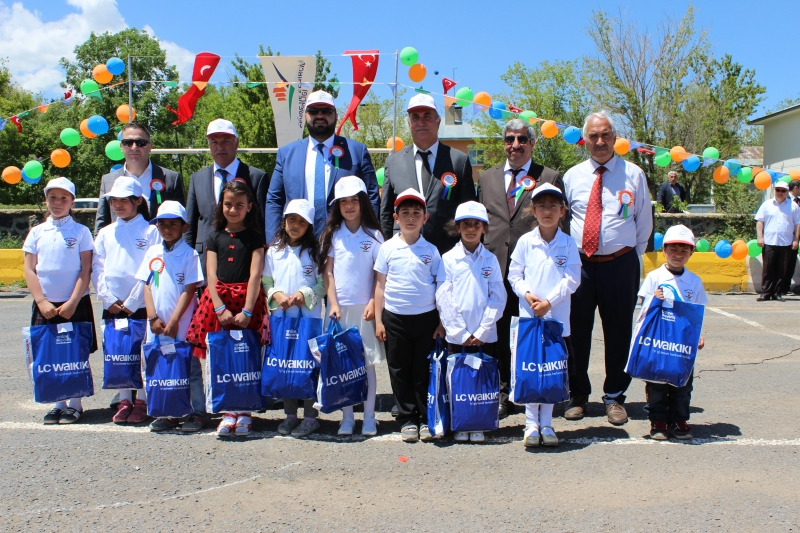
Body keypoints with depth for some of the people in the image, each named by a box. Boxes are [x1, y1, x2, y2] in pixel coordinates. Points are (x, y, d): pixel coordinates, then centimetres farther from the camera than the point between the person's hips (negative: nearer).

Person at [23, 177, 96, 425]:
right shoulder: (37, 232, 7)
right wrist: (42, 302, -6)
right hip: (45, 305, 3)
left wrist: (72, 302, -11)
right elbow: (29, 269, 4)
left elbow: (85, 270, -4)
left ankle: (75, 404, 11)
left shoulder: (81, 231, 0)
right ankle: (58, 403, 16)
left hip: (75, 305, -3)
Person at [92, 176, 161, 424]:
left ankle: (142, 401, 10)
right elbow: (97, 269, 8)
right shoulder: (105, 233, 13)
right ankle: (125, 400, 17)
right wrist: (108, 299, -5)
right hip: (112, 306, 4)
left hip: (141, 305, -4)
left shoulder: (150, 231, 0)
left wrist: (132, 302, -11)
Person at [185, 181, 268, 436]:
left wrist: (247, 311, -14)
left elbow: (255, 275, -5)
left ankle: (244, 411, 7)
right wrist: (220, 308, -10)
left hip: (248, 299, -2)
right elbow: (211, 275, 4)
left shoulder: (255, 237, 4)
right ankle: (229, 411, 8)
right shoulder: (215, 237, 12)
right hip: (219, 299, 3)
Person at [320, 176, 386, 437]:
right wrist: (333, 304, -5)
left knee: (367, 362, 3)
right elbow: (328, 272, 4)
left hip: (364, 307, -1)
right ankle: (347, 416, 14)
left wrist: (373, 303, -9)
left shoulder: (373, 235, 1)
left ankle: (369, 417, 11)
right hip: (339, 307, 2)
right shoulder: (332, 235, 5)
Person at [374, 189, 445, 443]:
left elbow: (440, 287, 5)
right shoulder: (387, 248, 2)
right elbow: (380, 286, 5)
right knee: (400, 371, 7)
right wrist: (378, 321, 1)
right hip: (395, 317, 1)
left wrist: (441, 323, 1)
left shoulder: (431, 250, 2)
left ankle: (426, 419, 17)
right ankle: (407, 419, 18)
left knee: (424, 371, 5)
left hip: (426, 317, 0)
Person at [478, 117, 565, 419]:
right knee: (498, 336, 7)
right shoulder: (486, 178, 16)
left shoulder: (551, 178, 6)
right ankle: (502, 394, 18)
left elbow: (561, 226, 3)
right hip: (495, 268, 3)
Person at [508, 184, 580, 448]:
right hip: (529, 316, 0)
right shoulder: (525, 241, 1)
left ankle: (546, 424, 16)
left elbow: (572, 280, -5)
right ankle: (531, 424, 13)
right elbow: (514, 274, 3)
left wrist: (549, 302, -14)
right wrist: (527, 295, -14)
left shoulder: (568, 244, 0)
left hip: (557, 317, 0)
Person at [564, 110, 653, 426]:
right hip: (579, 264, 1)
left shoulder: (633, 175, 5)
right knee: (576, 331, 4)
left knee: (618, 332, 5)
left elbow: (644, 221, 11)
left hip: (620, 265, -1)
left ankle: (614, 397, 20)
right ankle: (578, 395, 19)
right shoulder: (572, 176, 8)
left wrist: (632, 257, 6)